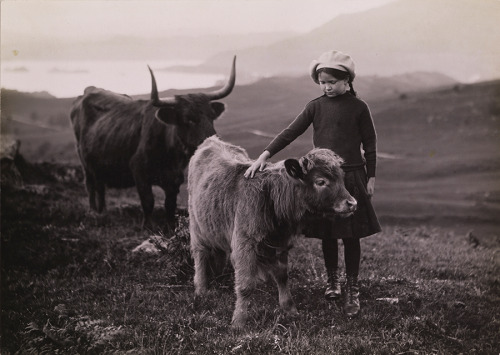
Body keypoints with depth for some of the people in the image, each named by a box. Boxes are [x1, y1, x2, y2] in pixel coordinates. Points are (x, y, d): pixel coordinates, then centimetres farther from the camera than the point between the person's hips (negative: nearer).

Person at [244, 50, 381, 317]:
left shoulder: (358, 107, -2)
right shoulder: (316, 106, 5)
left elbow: (370, 144, 3)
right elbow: (291, 132, -1)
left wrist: (371, 177, 1)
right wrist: (264, 155, -11)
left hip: (351, 177, -3)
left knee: (351, 235, -1)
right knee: (326, 234, 9)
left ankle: (352, 291, 8)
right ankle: (332, 281, 29)